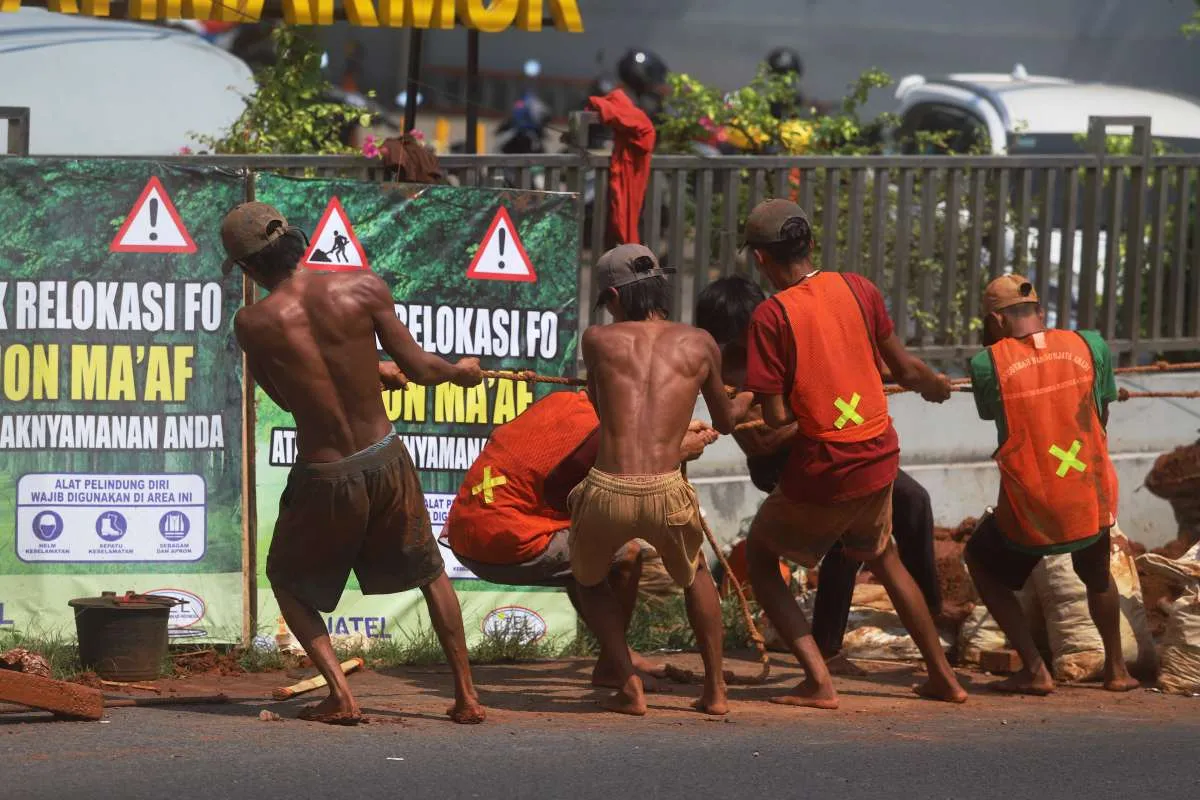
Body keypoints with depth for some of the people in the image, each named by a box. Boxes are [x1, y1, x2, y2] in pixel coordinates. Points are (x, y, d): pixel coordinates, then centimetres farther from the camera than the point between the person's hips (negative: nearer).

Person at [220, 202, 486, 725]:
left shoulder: (253, 325, -11)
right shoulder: (364, 289, -10)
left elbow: (286, 397, 3)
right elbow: (418, 368, -7)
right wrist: (459, 372, 16)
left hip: (323, 479, -2)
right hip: (385, 462, 2)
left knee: (289, 582, 23)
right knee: (430, 573, 26)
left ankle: (340, 696, 7)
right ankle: (466, 696, 24)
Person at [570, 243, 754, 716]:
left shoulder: (598, 341, 9)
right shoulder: (698, 345, 13)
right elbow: (724, 422, 28)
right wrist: (749, 399, 51)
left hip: (607, 493, -1)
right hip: (666, 495, 1)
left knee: (589, 580, 30)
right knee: (694, 574, 34)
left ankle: (628, 686, 15)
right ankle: (715, 689, 28)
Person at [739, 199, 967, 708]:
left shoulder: (771, 316, -14)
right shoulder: (856, 289, 0)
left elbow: (776, 417, -16)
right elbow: (904, 368, 9)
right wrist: (935, 386, 31)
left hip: (822, 474, -5)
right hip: (879, 458, 5)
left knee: (760, 556, 16)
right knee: (882, 556, 30)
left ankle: (818, 681, 2)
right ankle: (942, 676, 31)